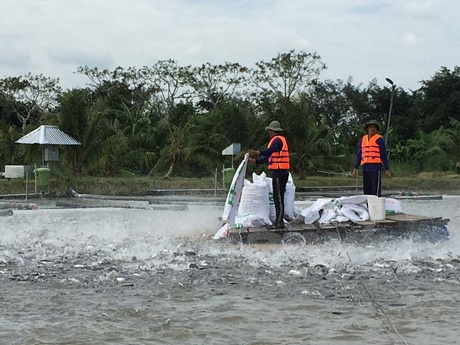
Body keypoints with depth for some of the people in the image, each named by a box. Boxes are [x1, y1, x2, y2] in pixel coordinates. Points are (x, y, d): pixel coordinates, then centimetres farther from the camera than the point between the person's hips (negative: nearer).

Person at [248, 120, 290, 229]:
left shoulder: (277, 140, -10)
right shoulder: (280, 139, 23)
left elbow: (270, 151, -31)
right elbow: (269, 157, 27)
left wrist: (257, 152, -44)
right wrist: (254, 160, 27)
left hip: (278, 172, -10)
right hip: (280, 173, 10)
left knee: (278, 198, -10)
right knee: (278, 198, 12)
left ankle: (279, 222, -11)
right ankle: (279, 221, 15)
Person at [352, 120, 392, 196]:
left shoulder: (379, 139, 2)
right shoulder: (363, 139, 17)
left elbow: (384, 155, 1)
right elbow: (359, 155, 19)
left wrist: (387, 169, -3)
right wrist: (355, 168, 14)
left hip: (376, 167, -5)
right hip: (365, 168, 5)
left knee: (376, 190, -11)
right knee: (366, 190, 8)